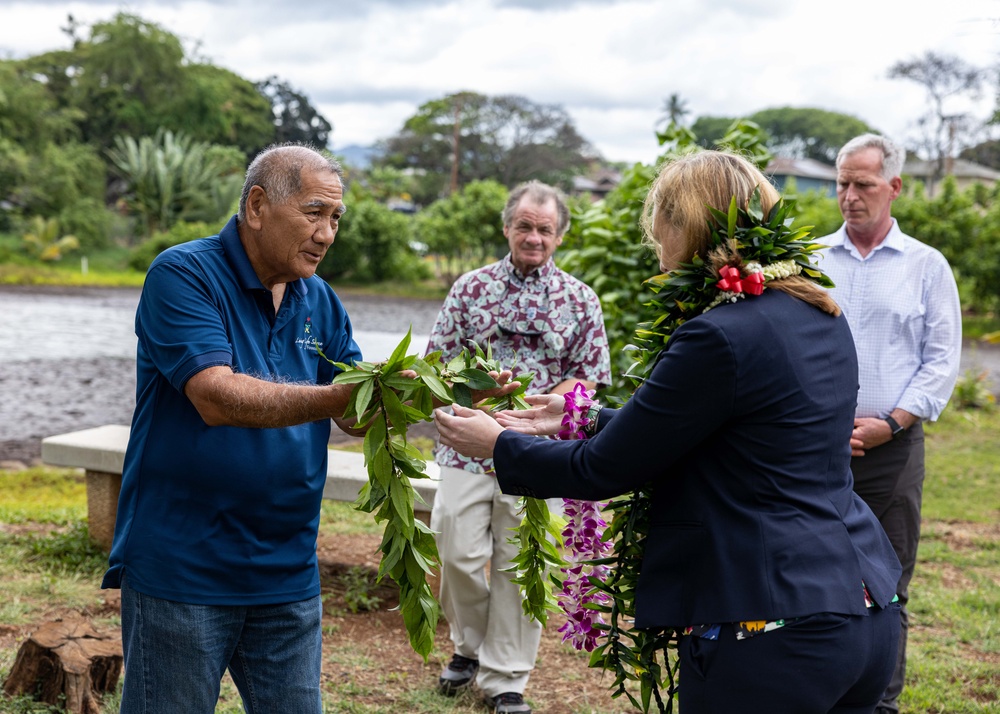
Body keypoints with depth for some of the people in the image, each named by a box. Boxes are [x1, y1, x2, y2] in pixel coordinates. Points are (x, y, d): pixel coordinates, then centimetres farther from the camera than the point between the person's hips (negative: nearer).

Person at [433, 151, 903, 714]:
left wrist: (497, 444, 6)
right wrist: (584, 419, 22)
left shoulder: (719, 337, -18)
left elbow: (603, 470, -10)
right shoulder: (822, 316, 8)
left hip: (774, 634, -8)